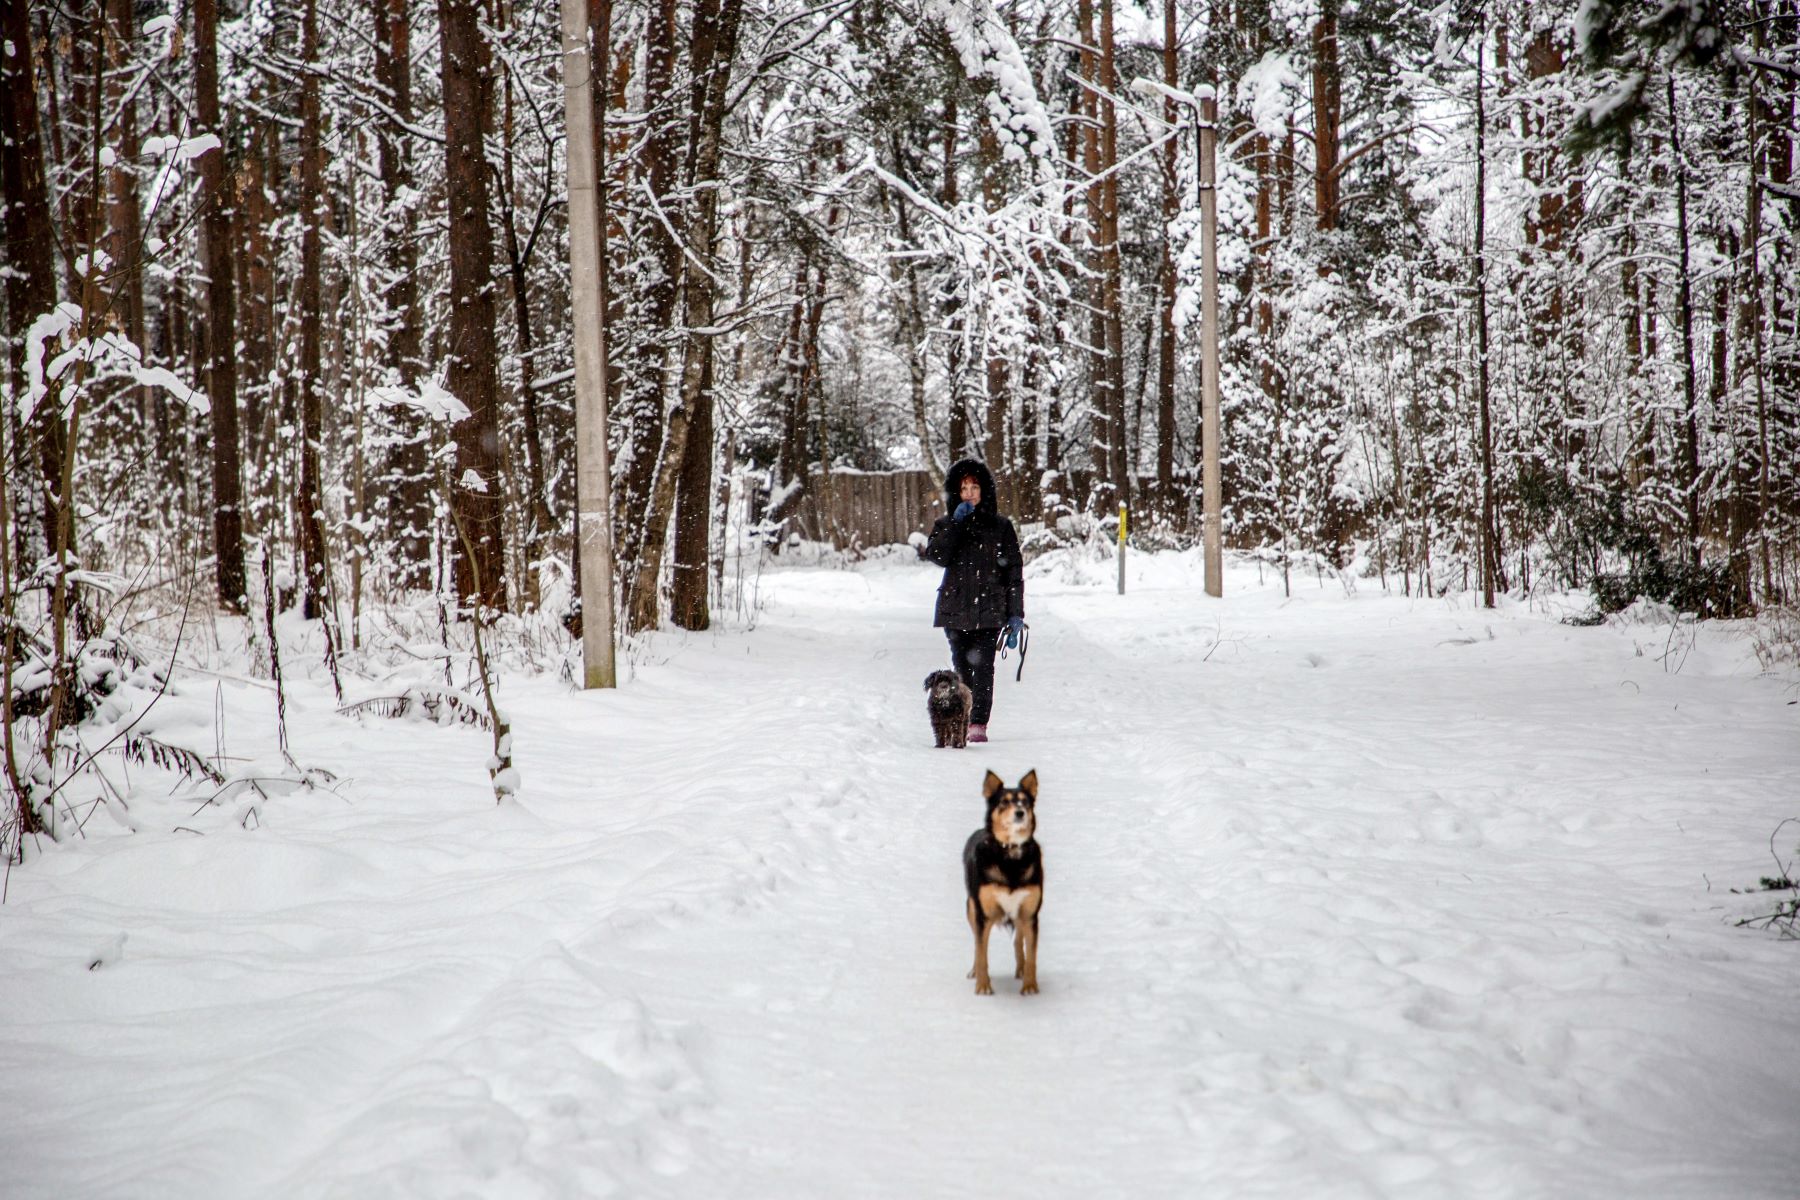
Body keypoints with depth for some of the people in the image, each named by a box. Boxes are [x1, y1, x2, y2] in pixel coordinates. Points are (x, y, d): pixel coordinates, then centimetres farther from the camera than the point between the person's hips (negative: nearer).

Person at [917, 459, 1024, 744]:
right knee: (962, 667, 5)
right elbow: (938, 556, -10)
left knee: (983, 667, -10)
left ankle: (978, 724, -9)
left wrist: (1015, 613, -2)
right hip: (956, 608, 2)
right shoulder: (946, 525, 9)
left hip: (989, 609, -2)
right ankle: (961, 721, 11)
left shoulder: (1000, 527, 6)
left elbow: (1013, 571, 4)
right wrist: (956, 523, -15)